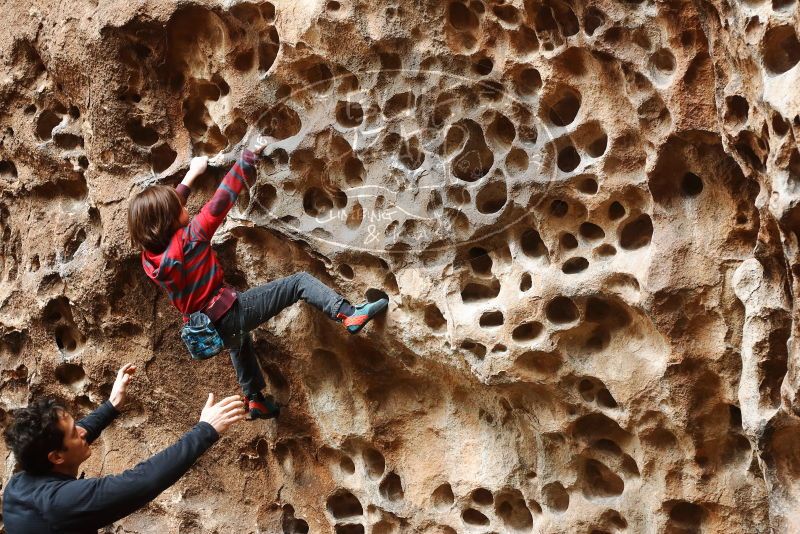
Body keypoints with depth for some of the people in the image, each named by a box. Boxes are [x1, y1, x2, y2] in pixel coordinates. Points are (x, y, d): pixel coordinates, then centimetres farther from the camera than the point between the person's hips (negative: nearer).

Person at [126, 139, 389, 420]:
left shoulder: (149, 256, -2)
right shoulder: (189, 239, -21)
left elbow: (159, 211, 15)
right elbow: (221, 201, -19)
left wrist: (190, 175, 23)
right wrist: (249, 157, -11)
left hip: (207, 328, 8)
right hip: (229, 313, -8)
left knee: (239, 342, 42)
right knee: (300, 282, -8)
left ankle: (255, 401, 56)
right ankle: (350, 314, -25)